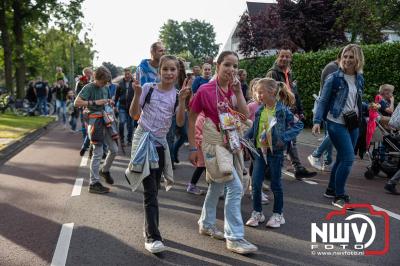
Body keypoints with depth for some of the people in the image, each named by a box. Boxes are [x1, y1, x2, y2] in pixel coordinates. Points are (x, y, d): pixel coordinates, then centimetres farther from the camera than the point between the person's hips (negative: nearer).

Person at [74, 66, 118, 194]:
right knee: (98, 153, -6)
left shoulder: (105, 88, 13)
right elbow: (77, 102, -18)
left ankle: (105, 170, 35)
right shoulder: (89, 88, -9)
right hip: (95, 121, -8)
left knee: (114, 149, 11)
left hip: (105, 120, 8)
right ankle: (94, 183, 3)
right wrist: (95, 102, -23)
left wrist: (109, 102, 7)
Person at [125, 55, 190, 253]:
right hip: (144, 139, -4)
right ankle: (152, 237, -6)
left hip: (160, 142, 4)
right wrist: (137, 94, -18)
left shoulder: (177, 95, 2)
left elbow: (180, 122, -6)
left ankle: (149, 229, 28)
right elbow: (133, 114, -4)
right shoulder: (148, 88, -5)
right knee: (150, 190, -9)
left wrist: (182, 100, -16)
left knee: (154, 189, 13)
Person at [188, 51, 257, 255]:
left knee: (217, 186, 18)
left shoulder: (234, 89, 4)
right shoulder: (205, 90, -13)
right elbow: (191, 119, -7)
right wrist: (193, 148, -8)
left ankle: (206, 224, 37)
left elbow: (245, 114, -5)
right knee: (235, 187, -13)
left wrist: (238, 91, -13)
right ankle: (234, 238, -2)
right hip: (215, 143, -7)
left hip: (232, 142, 7)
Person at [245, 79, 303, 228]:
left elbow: (298, 125, -11)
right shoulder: (260, 110, 5)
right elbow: (254, 129, 14)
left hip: (275, 151, -4)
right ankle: (257, 213, 19)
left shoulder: (282, 110, -11)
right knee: (255, 183, 1)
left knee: (275, 184, 8)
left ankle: (278, 214, 24)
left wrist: (284, 137, -21)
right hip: (260, 150, 4)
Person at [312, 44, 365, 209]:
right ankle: (339, 197, -2)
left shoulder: (360, 79, 8)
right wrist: (317, 121, -15)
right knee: (348, 158, -13)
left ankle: (331, 190, 27)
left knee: (342, 159, 12)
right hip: (337, 123, -6)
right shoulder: (334, 78, -9)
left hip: (353, 124, 6)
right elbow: (323, 100, -8)